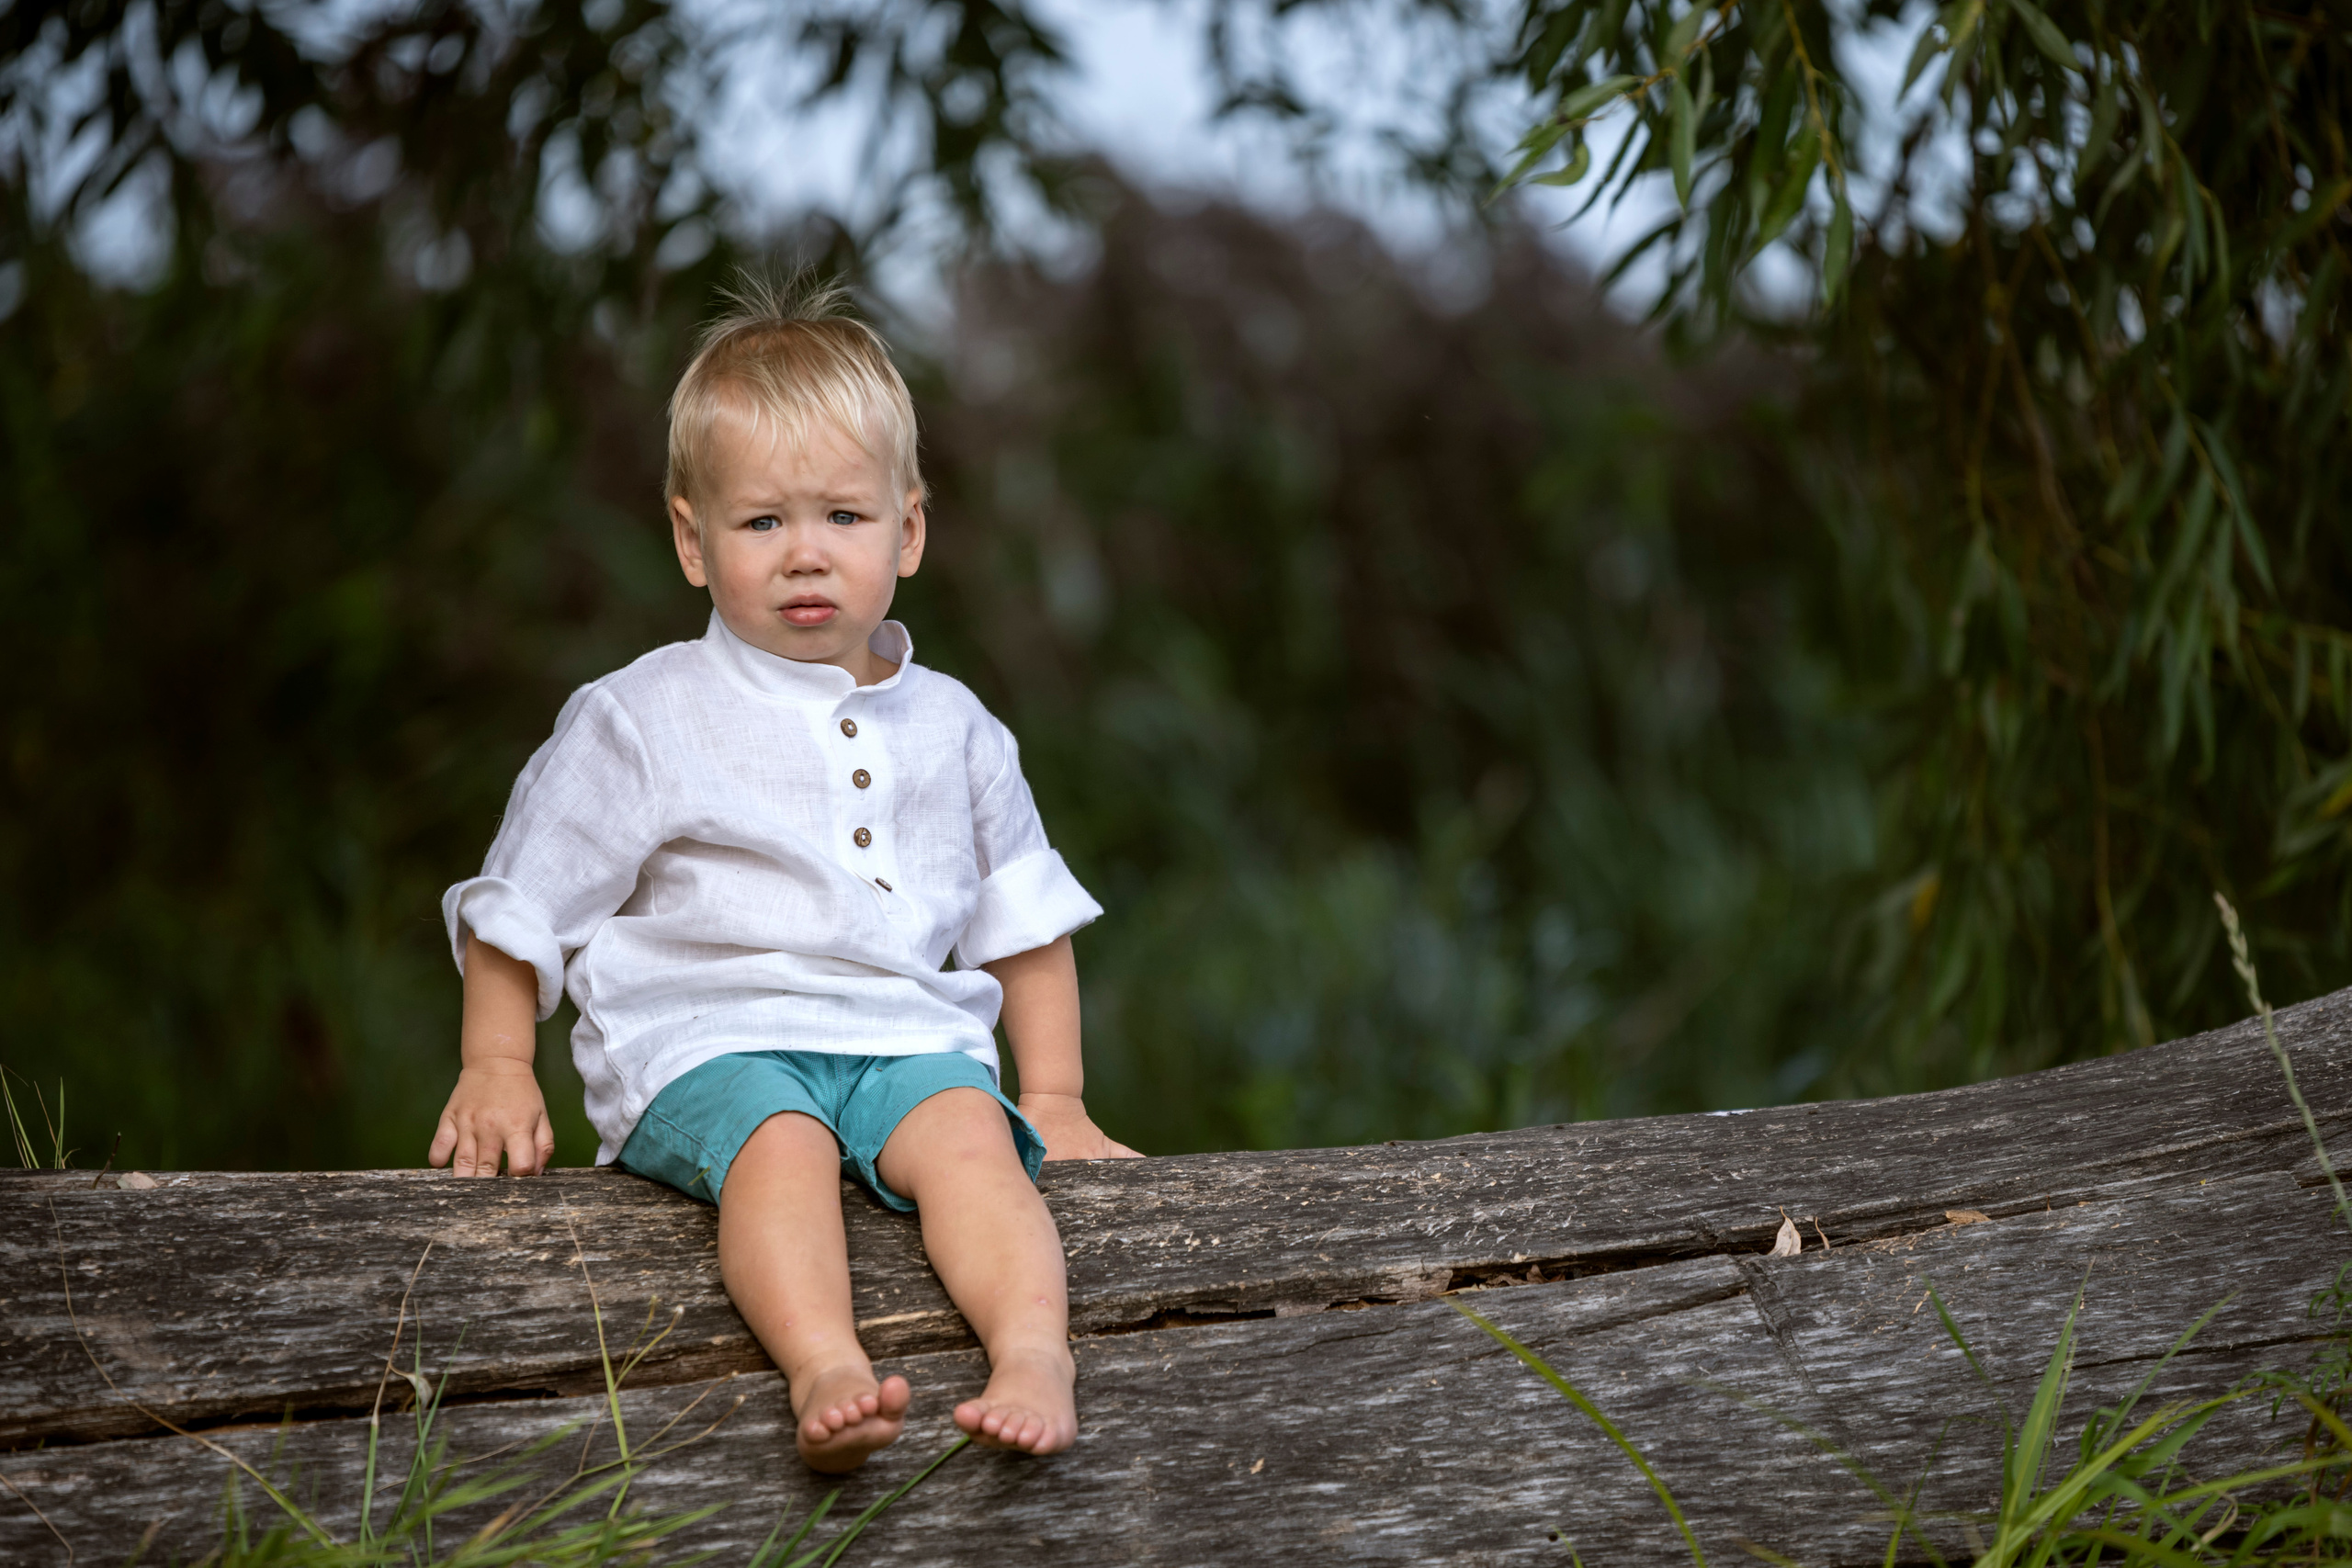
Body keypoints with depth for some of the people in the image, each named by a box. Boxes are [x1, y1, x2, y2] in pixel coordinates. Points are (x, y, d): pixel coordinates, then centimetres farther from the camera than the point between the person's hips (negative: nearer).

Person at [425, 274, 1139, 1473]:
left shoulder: (951, 731, 16)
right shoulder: (638, 721, 5)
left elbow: (1024, 920, 26)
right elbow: (522, 901, 12)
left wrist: (1055, 1096, 20)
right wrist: (497, 1069, 6)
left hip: (908, 1036, 3)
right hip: (707, 1043, -3)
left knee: (970, 1134, -30)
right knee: (779, 1145, -35)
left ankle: (1035, 1352, -49)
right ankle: (826, 1369, -55)